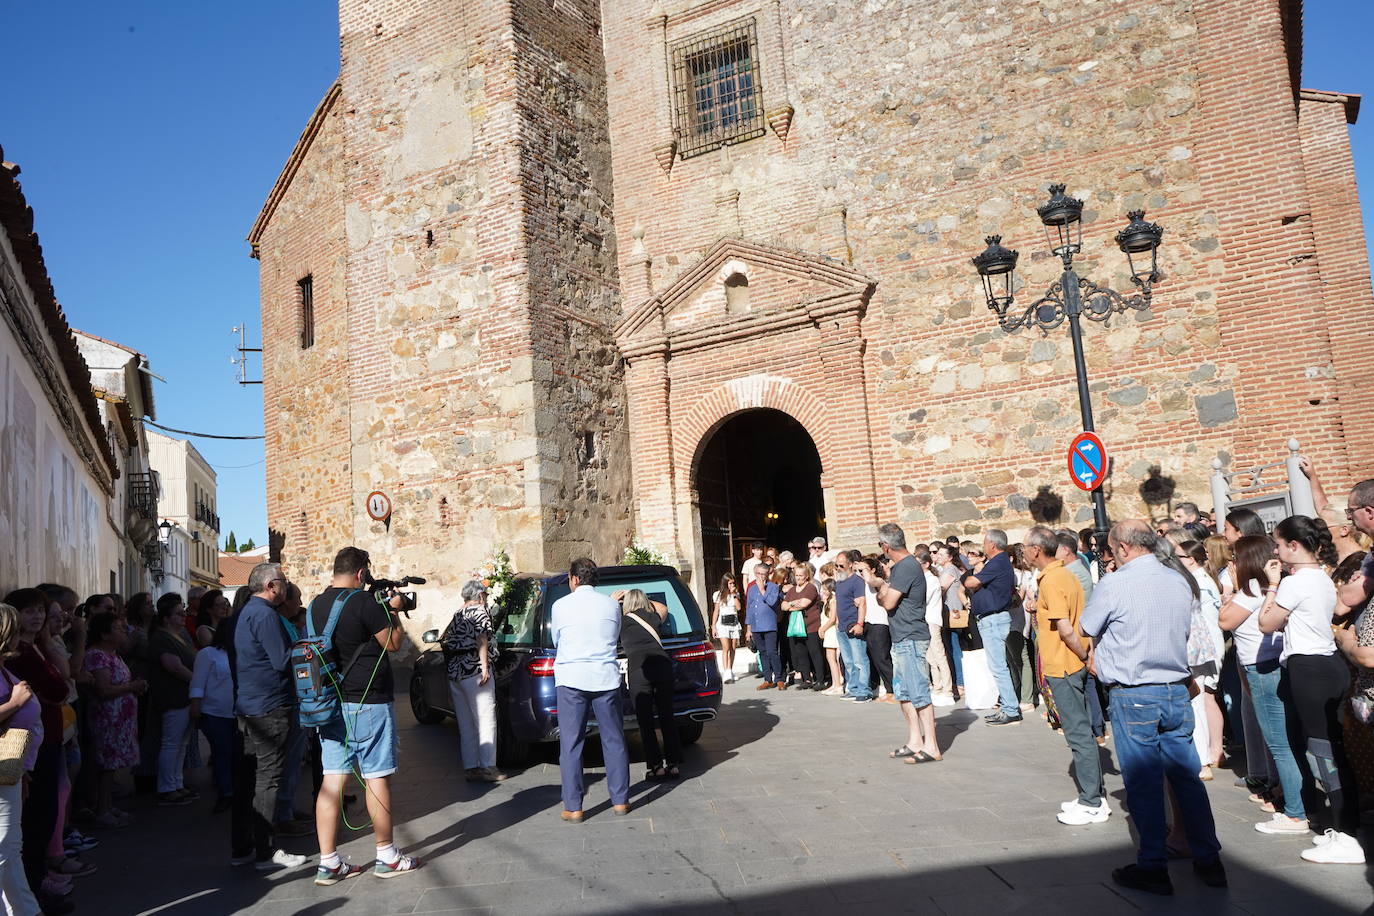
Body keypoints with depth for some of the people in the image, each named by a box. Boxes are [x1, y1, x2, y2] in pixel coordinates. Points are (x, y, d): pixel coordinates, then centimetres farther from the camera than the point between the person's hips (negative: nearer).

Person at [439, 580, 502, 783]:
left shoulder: (457, 614, 18)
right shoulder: (480, 611, -3)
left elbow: (444, 641, 18)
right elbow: (481, 639, -15)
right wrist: (485, 667, -18)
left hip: (454, 673, 8)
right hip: (474, 671, -8)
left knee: (465, 723, 10)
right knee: (485, 719, -4)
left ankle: (470, 767, 12)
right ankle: (487, 767, -7)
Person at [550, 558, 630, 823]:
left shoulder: (561, 606, -1)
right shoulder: (611, 605, 5)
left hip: (571, 679, -2)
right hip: (606, 677, 2)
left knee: (571, 745, 4)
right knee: (613, 741, 11)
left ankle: (573, 807, 4)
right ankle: (620, 800, 16)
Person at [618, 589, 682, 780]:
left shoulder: (622, 622, 10)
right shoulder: (655, 618, 19)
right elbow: (663, 607, 43)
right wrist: (642, 599, 49)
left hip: (638, 669, -3)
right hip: (663, 663, 3)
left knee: (645, 722, 5)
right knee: (667, 718, 11)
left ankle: (656, 766, 3)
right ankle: (674, 764, 12)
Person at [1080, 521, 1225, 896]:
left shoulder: (1113, 585, -14)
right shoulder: (1180, 580, 4)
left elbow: (1087, 629, -1)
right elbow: (1186, 629, 17)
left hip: (1133, 697, -5)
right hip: (1177, 691, 6)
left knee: (1143, 784, 3)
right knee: (1188, 778, 14)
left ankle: (1153, 868, 11)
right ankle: (1209, 861, 22)